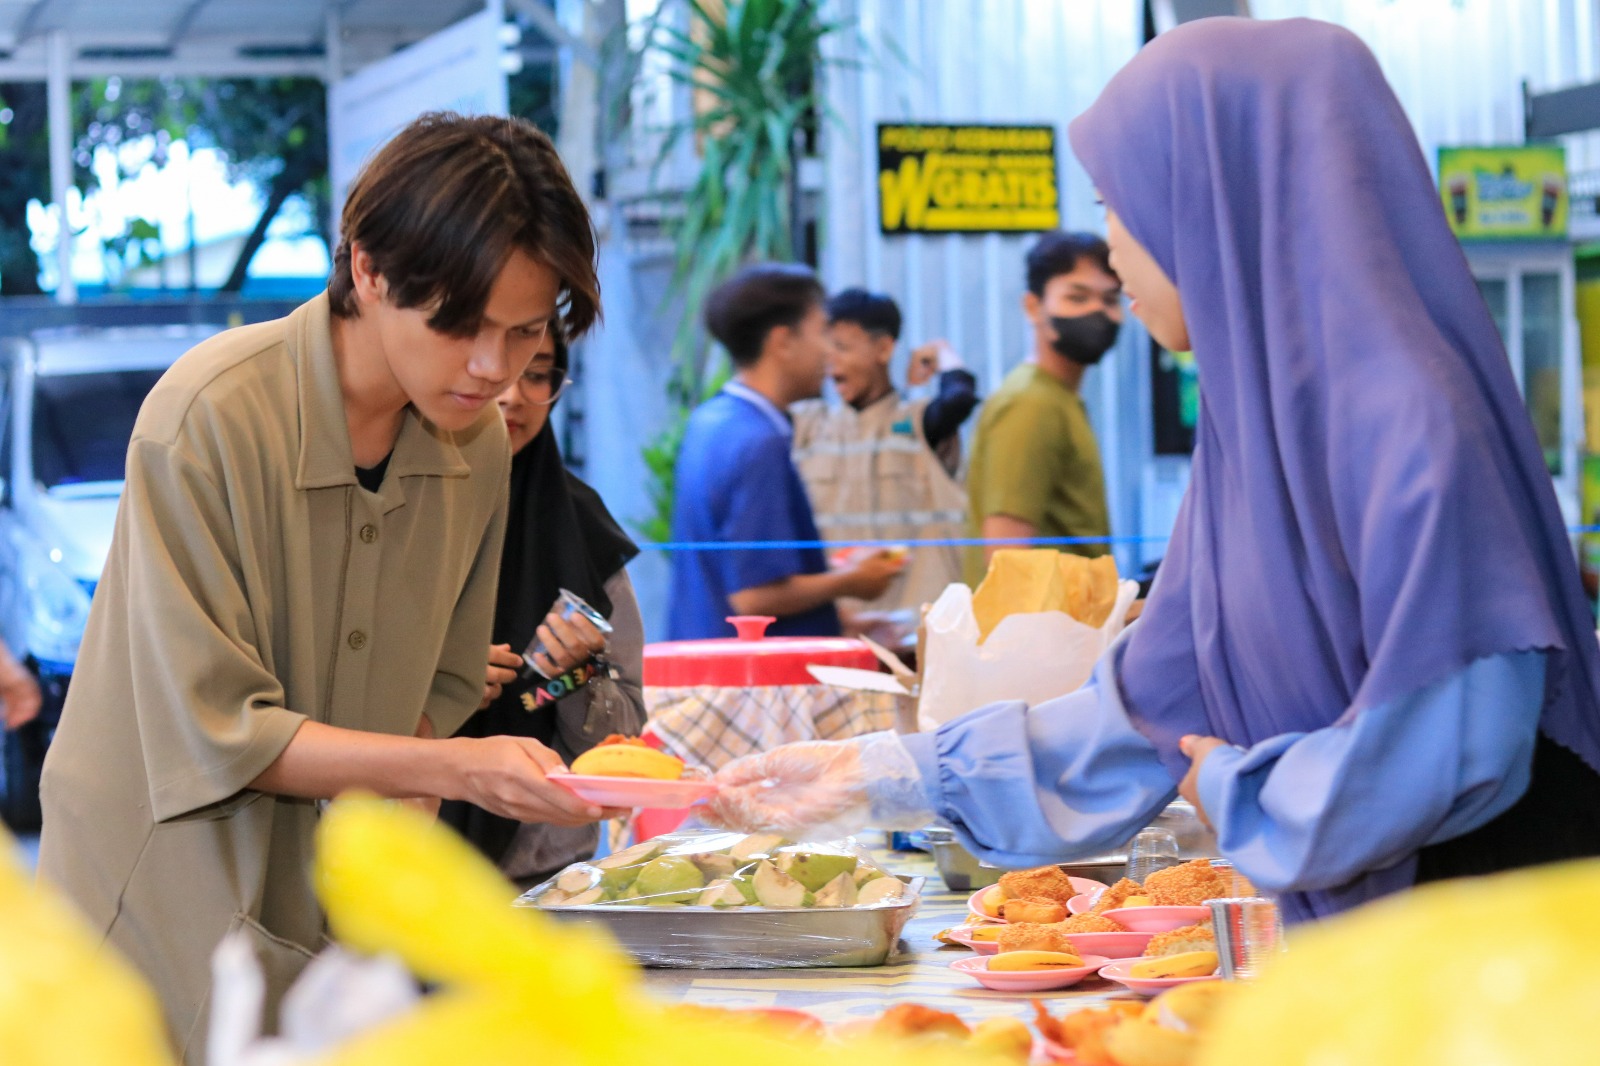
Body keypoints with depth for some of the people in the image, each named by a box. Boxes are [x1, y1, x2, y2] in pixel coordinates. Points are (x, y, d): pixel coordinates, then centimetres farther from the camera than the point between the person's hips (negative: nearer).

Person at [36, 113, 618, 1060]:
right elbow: (214, 733, -22)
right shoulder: (208, 420, -21)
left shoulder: (479, 440, -3)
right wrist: (456, 770, -29)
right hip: (172, 904, -5)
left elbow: (440, 691, 7)